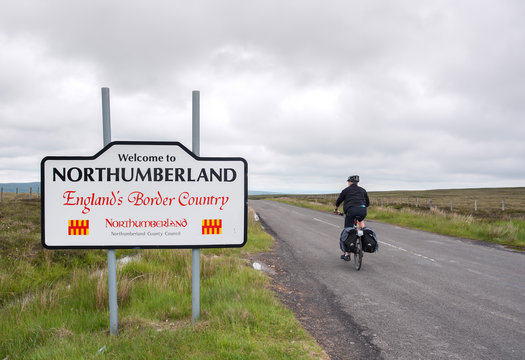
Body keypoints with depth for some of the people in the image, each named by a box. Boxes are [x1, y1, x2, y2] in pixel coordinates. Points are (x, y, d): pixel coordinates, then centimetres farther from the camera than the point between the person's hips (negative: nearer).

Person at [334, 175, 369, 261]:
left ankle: (347, 254, 6)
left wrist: (336, 209, 43)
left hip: (351, 210, -2)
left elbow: (338, 201, 25)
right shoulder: (362, 190, 25)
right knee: (361, 220, 37)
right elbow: (367, 202, 30)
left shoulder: (346, 190, 19)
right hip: (362, 210, 2)